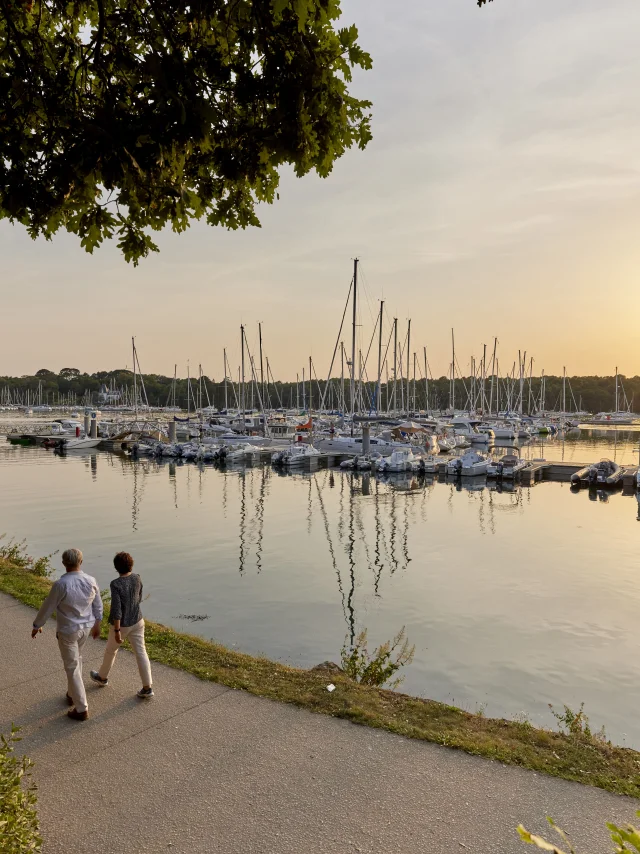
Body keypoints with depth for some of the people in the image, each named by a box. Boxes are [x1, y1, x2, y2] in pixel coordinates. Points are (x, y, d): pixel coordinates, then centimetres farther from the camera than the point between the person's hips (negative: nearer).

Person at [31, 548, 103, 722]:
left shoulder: (61, 585, -25)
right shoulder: (91, 581, -10)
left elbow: (47, 607, -12)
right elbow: (98, 606, 2)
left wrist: (36, 625, 5)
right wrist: (97, 625, 18)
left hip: (68, 631, -5)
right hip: (86, 628, 5)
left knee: (72, 668, 6)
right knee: (76, 660, 27)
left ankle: (82, 709, 13)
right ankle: (72, 694, 43)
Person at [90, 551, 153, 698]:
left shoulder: (116, 584, -25)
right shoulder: (137, 578, -7)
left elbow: (116, 610, -24)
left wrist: (117, 631, -18)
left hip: (121, 625, -4)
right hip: (137, 622, 5)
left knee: (110, 651, 21)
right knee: (141, 653, 7)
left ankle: (102, 677, 45)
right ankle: (147, 688, 8)